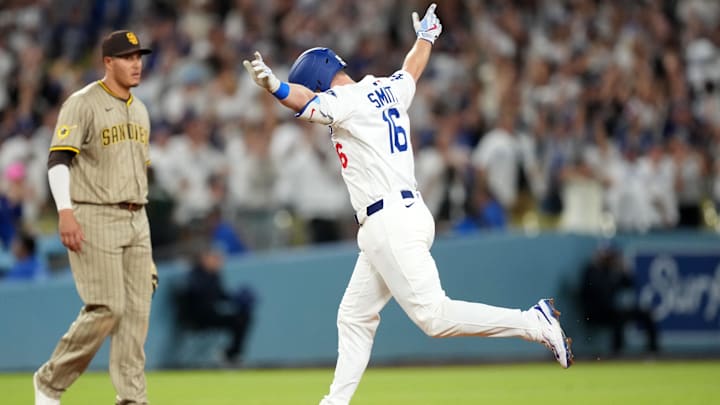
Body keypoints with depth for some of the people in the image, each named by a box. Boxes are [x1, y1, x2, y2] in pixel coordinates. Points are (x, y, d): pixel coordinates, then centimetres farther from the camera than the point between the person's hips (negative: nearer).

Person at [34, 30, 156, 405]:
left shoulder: (139, 110, 17)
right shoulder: (83, 103, -7)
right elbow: (57, 159, -15)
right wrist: (65, 212, -26)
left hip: (135, 220, 7)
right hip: (94, 219, -7)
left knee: (137, 311, 1)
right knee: (107, 308, -13)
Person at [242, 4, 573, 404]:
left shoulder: (348, 100, -8)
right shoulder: (389, 90, 18)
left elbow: (310, 103, -29)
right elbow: (412, 69, 39)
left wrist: (274, 86, -48)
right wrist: (426, 36, 59)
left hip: (391, 222, -11)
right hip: (400, 218, 11)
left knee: (434, 314, -16)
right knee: (354, 317, 13)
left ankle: (533, 323, -16)